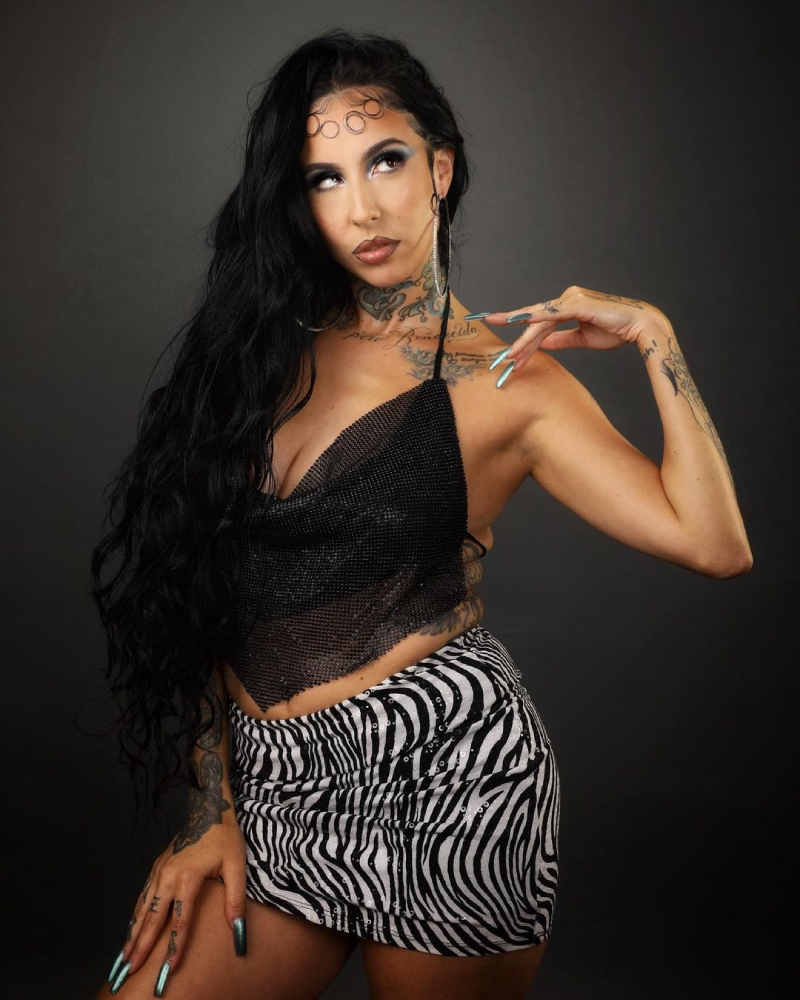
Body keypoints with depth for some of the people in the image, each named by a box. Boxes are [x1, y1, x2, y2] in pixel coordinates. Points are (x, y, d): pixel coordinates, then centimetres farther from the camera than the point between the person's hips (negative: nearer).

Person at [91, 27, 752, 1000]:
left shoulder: (507, 381, -2)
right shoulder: (267, 351, 6)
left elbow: (714, 544, -13)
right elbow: (203, 595, 6)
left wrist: (656, 340, -12)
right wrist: (212, 808, 2)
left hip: (445, 771, -3)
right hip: (276, 797, 3)